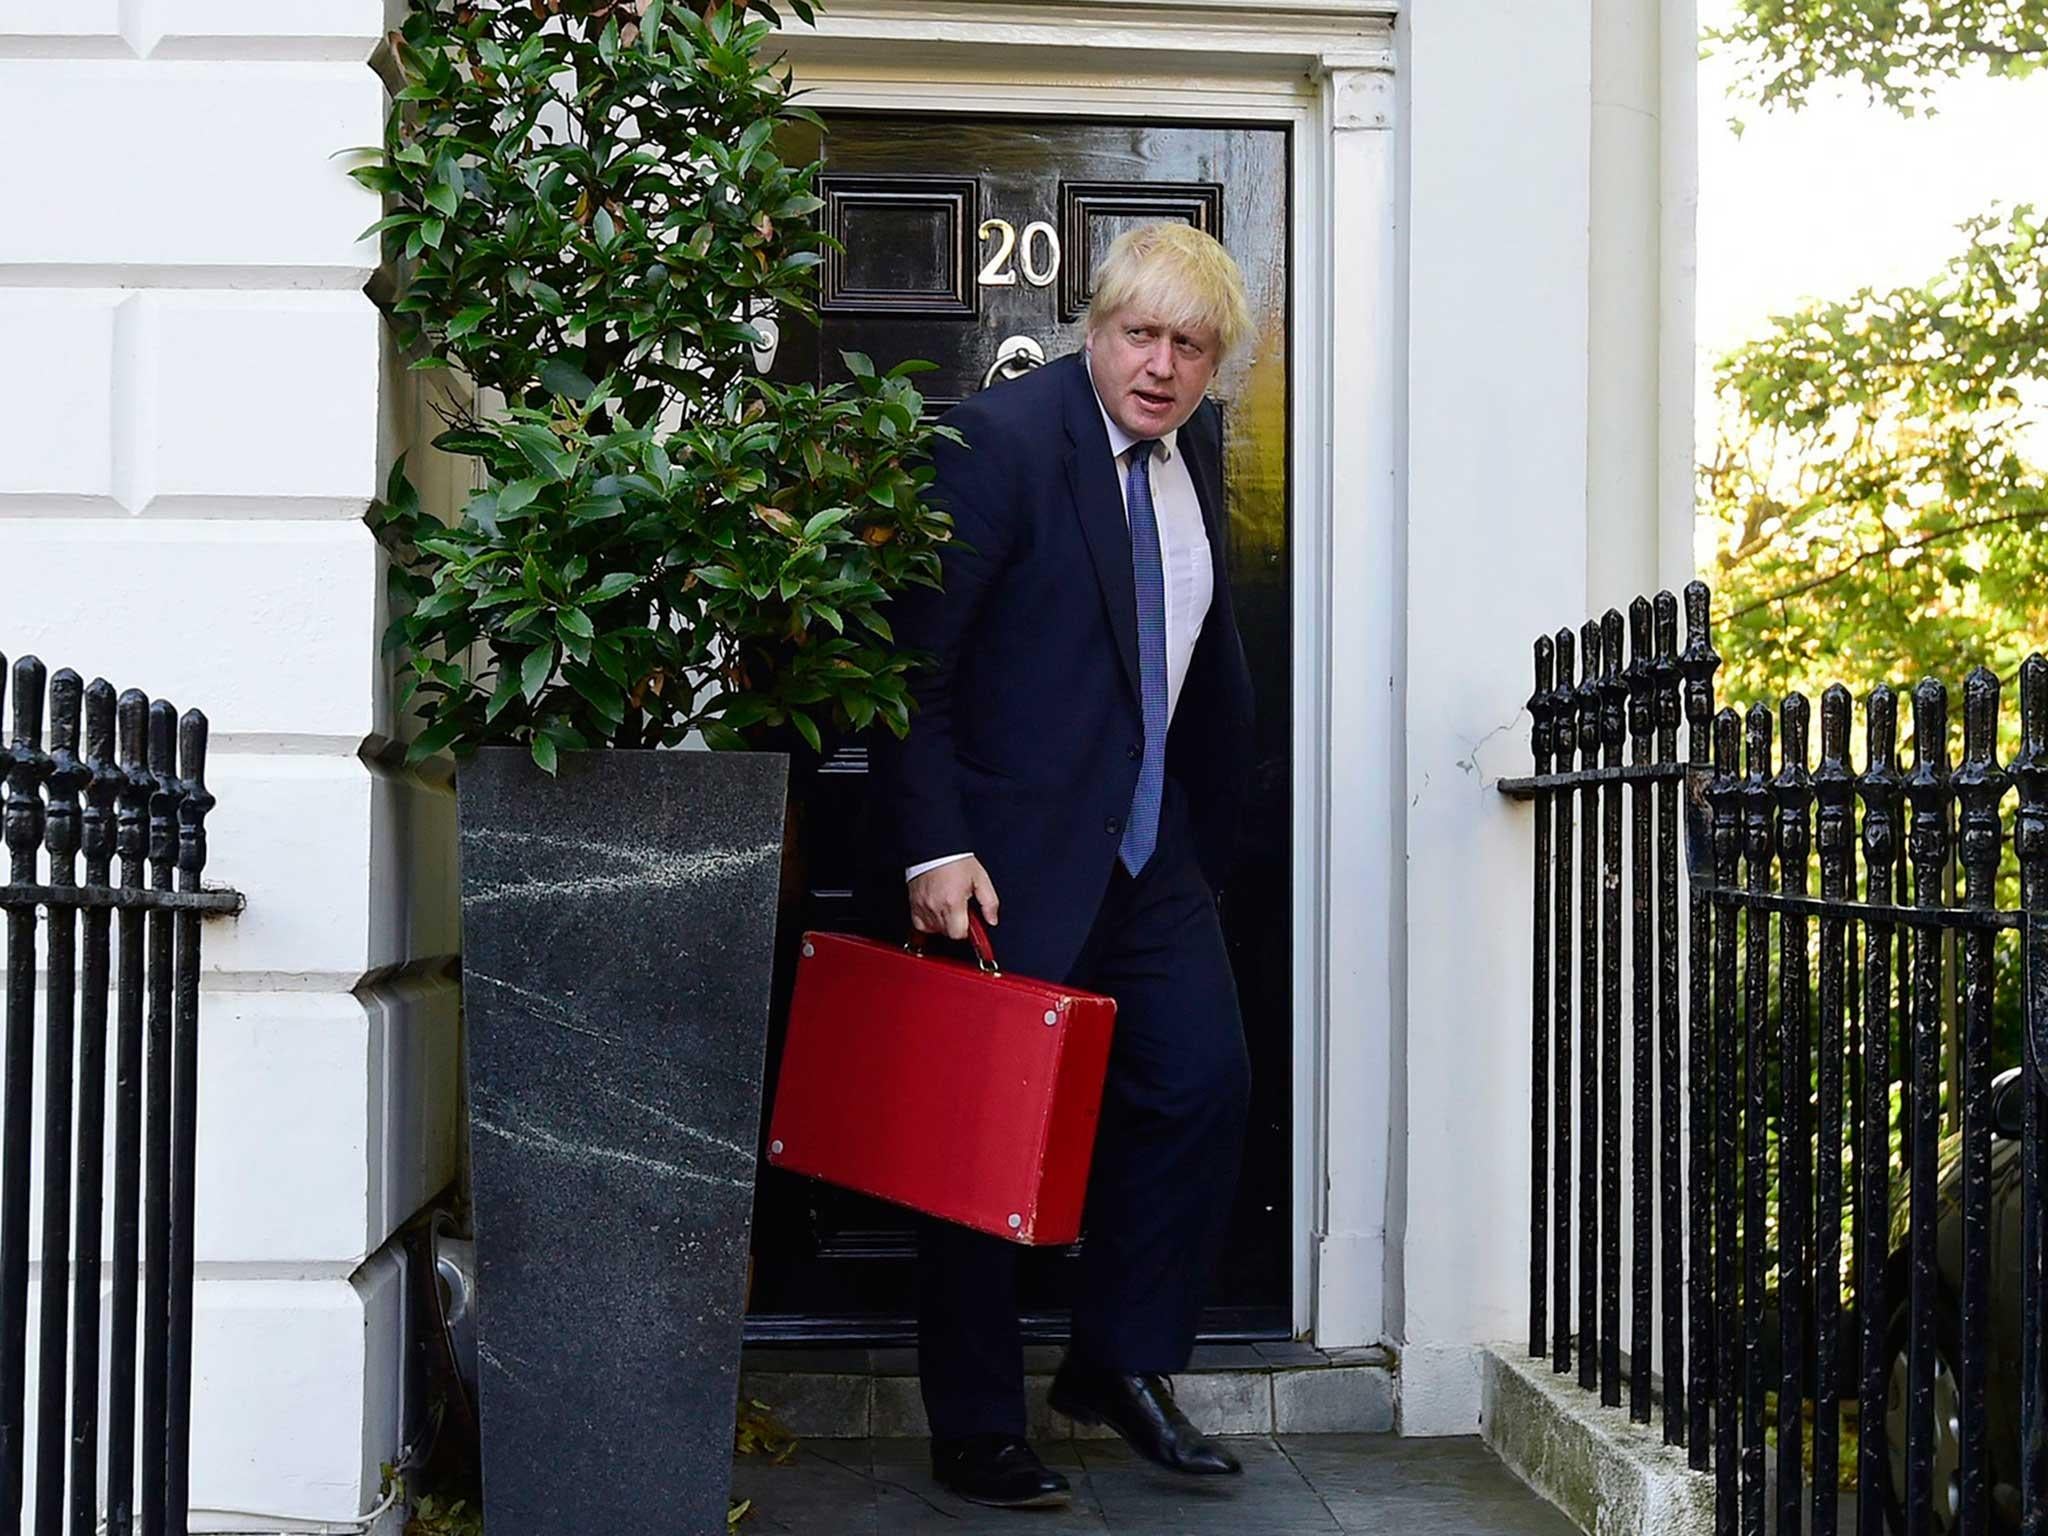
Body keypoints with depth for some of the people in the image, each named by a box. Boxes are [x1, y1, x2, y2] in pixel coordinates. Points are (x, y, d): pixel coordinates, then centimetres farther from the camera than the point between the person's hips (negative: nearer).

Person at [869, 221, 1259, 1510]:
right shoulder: (1006, 438, -15)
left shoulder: (1197, 445, 8)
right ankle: (975, 1430, 15)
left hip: (1153, 844, 7)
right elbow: (912, 660, -17)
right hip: (1018, 849, -7)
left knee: (1205, 1080, 6)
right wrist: (934, 847, -22)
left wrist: (1214, 809, 20)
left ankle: (1121, 1364, 24)